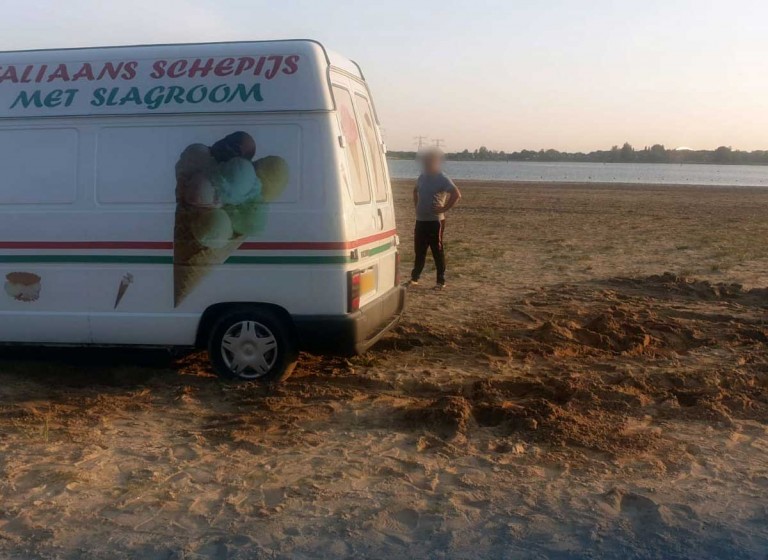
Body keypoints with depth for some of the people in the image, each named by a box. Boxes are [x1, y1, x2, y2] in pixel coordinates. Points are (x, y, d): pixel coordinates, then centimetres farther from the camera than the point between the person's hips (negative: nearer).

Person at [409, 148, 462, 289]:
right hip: (420, 220, 7)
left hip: (435, 221, -7)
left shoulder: (443, 179, -12)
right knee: (419, 250, 13)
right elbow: (415, 191, 30)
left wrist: (444, 208, -20)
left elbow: (457, 195, -22)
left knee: (437, 251, -1)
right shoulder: (422, 177, 10)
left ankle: (441, 281, 6)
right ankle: (414, 278, 23)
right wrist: (417, 205, 17)